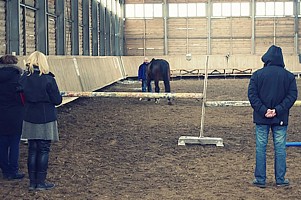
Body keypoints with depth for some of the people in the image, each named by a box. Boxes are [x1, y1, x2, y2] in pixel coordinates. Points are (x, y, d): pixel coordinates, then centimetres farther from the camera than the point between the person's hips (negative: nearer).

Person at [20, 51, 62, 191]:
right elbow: (57, 100, -10)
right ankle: (41, 183, 8)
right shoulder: (48, 79, -15)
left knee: (32, 150, 11)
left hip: (30, 119, 4)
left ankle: (32, 182, 15)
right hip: (46, 120, -4)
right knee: (44, 150, 5)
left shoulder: (23, 78, -1)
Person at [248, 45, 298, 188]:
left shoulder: (257, 74, -3)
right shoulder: (289, 76, 0)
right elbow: (292, 95, -6)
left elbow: (252, 94, -8)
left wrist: (263, 110, -11)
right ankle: (280, 179, 11)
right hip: (281, 119, 1)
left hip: (261, 118, 0)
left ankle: (260, 179, 9)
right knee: (280, 148, 7)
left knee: (261, 148, 6)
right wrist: (278, 110, -12)